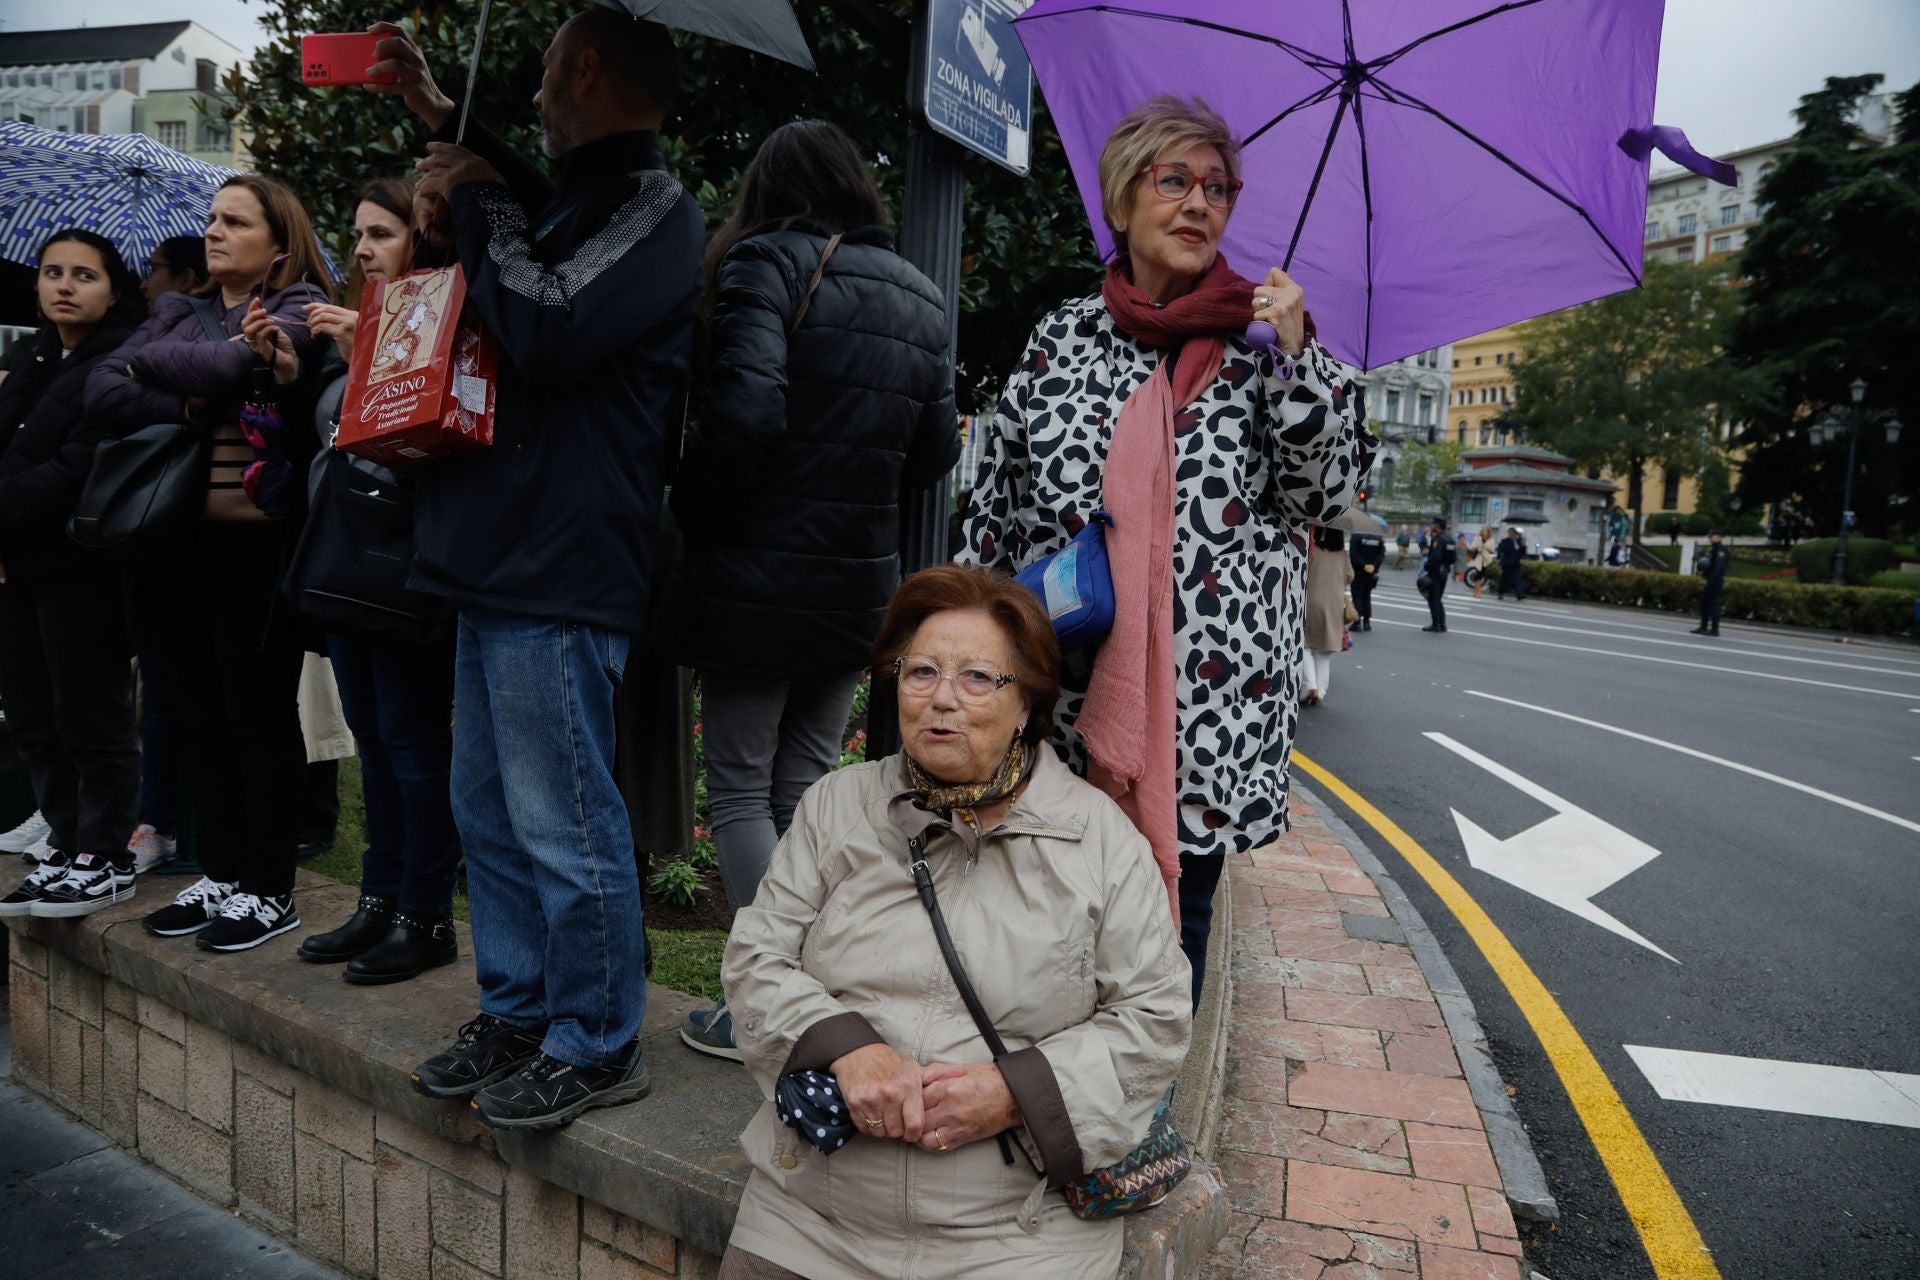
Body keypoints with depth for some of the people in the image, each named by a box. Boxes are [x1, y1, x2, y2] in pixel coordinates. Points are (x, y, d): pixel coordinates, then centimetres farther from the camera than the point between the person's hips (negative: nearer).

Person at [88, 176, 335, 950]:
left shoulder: (297, 309, 0)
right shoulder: (181, 311, 17)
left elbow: (223, 366, -18)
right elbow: (103, 392, 3)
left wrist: (149, 360, 0)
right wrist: (187, 411, -12)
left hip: (257, 537, -6)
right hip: (181, 536, 6)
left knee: (259, 716, 0)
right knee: (201, 716, 10)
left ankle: (269, 890, 10)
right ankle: (221, 873, 21)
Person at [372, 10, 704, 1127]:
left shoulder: (653, 206, -9)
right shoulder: (588, 197, 20)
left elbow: (551, 324, -22)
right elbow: (528, 225, 42)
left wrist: (478, 203, -6)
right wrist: (449, 123, 37)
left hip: (561, 576, -10)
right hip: (504, 564, 10)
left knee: (564, 826, -2)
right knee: (491, 811, 16)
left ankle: (597, 1048, 14)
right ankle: (519, 1016, 30)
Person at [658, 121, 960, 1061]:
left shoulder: (768, 261, -8)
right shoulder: (919, 296, 11)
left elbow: (745, 411, -22)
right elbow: (934, 452, 9)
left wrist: (692, 509, -7)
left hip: (758, 579, -6)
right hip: (860, 584, 6)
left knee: (739, 790, 6)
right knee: (810, 787, 15)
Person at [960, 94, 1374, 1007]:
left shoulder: (1261, 339, 5)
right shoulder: (1062, 339, 8)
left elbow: (1329, 493, -1)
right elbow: (994, 505, 10)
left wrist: (1294, 356, -11)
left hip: (1211, 701, 0)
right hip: (1061, 689, 1)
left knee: (1175, 918, 10)